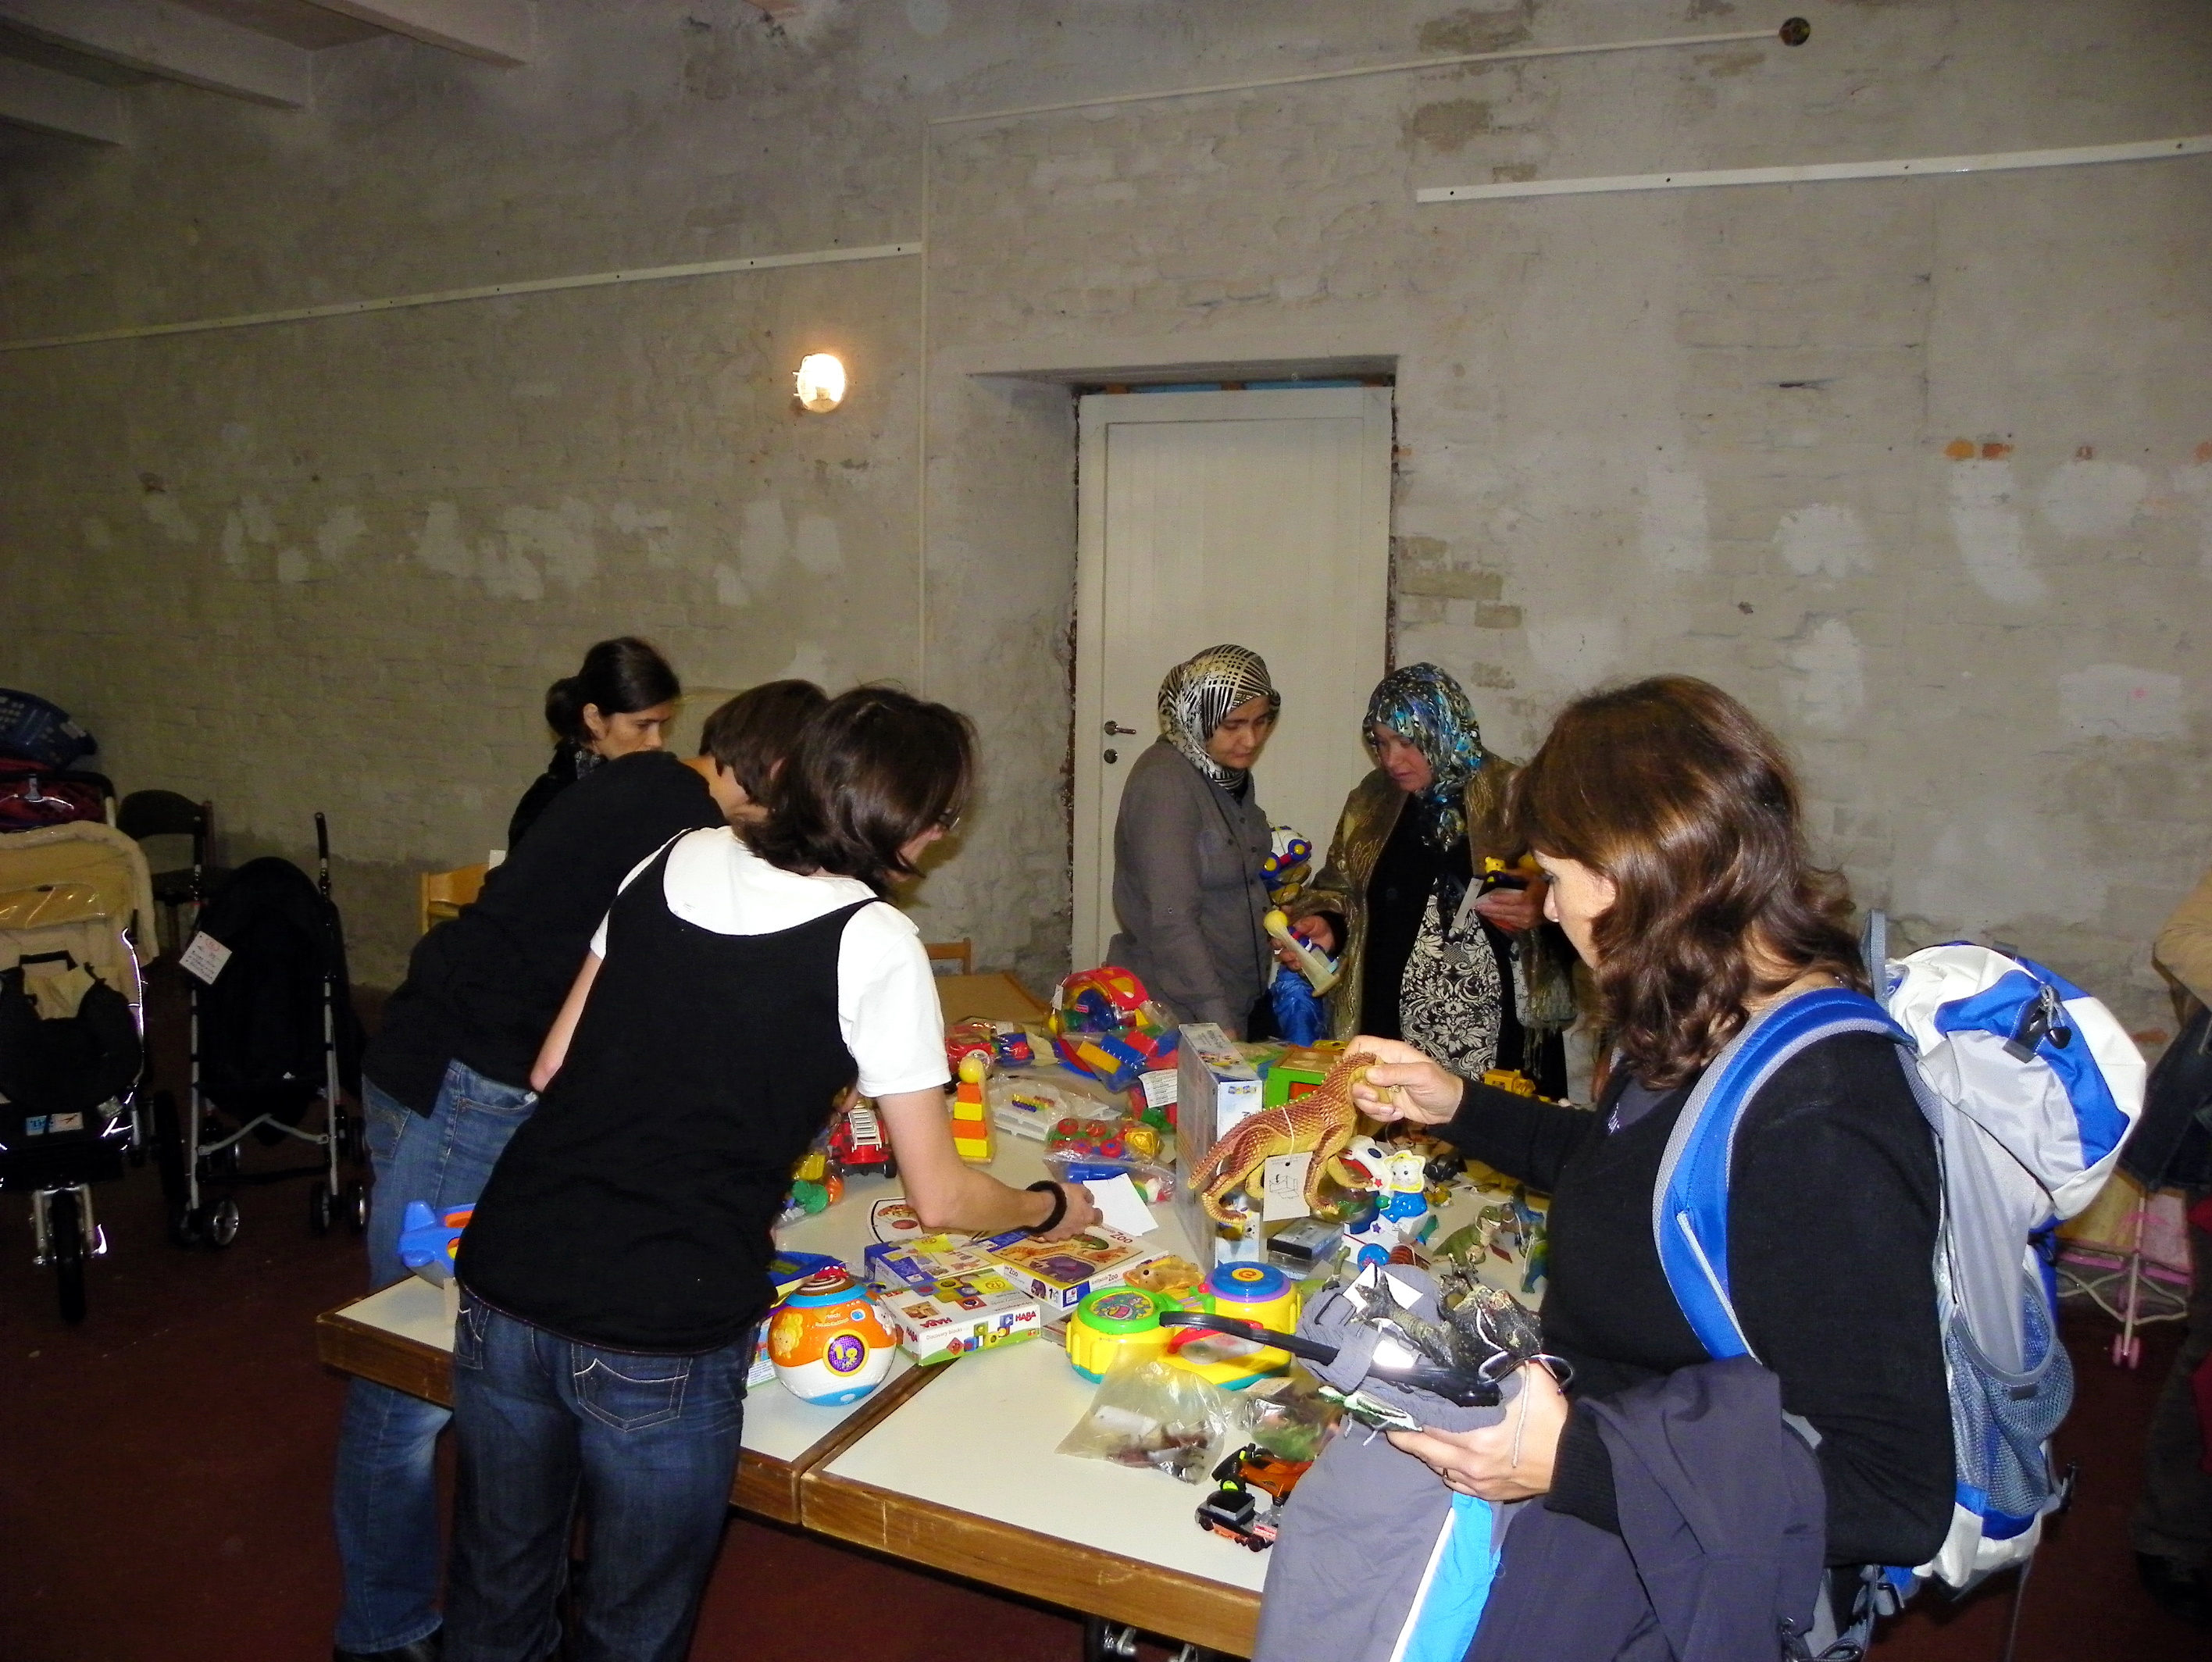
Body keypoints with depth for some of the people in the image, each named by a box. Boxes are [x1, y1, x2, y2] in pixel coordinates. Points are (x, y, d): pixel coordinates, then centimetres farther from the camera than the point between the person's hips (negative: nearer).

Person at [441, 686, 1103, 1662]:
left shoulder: (675, 863, 6)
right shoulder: (875, 944, -9)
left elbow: (552, 1070, 13)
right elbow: (941, 1198, -3)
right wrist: (1050, 1210, 15)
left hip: (504, 1288, 5)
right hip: (660, 1339, -5)